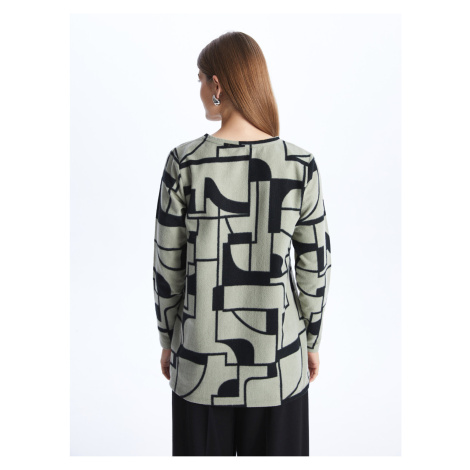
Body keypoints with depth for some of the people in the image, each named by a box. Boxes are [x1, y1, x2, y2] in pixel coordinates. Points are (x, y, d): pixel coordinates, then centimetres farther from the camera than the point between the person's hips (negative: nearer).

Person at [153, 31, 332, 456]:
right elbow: (315, 266, -4)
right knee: (275, 451, 21)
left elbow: (168, 265, -6)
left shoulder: (184, 163, -13)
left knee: (202, 449, 21)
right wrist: (312, 341, 10)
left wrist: (167, 340, 9)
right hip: (277, 359, 1)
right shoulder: (300, 166, -10)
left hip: (202, 357, 0)